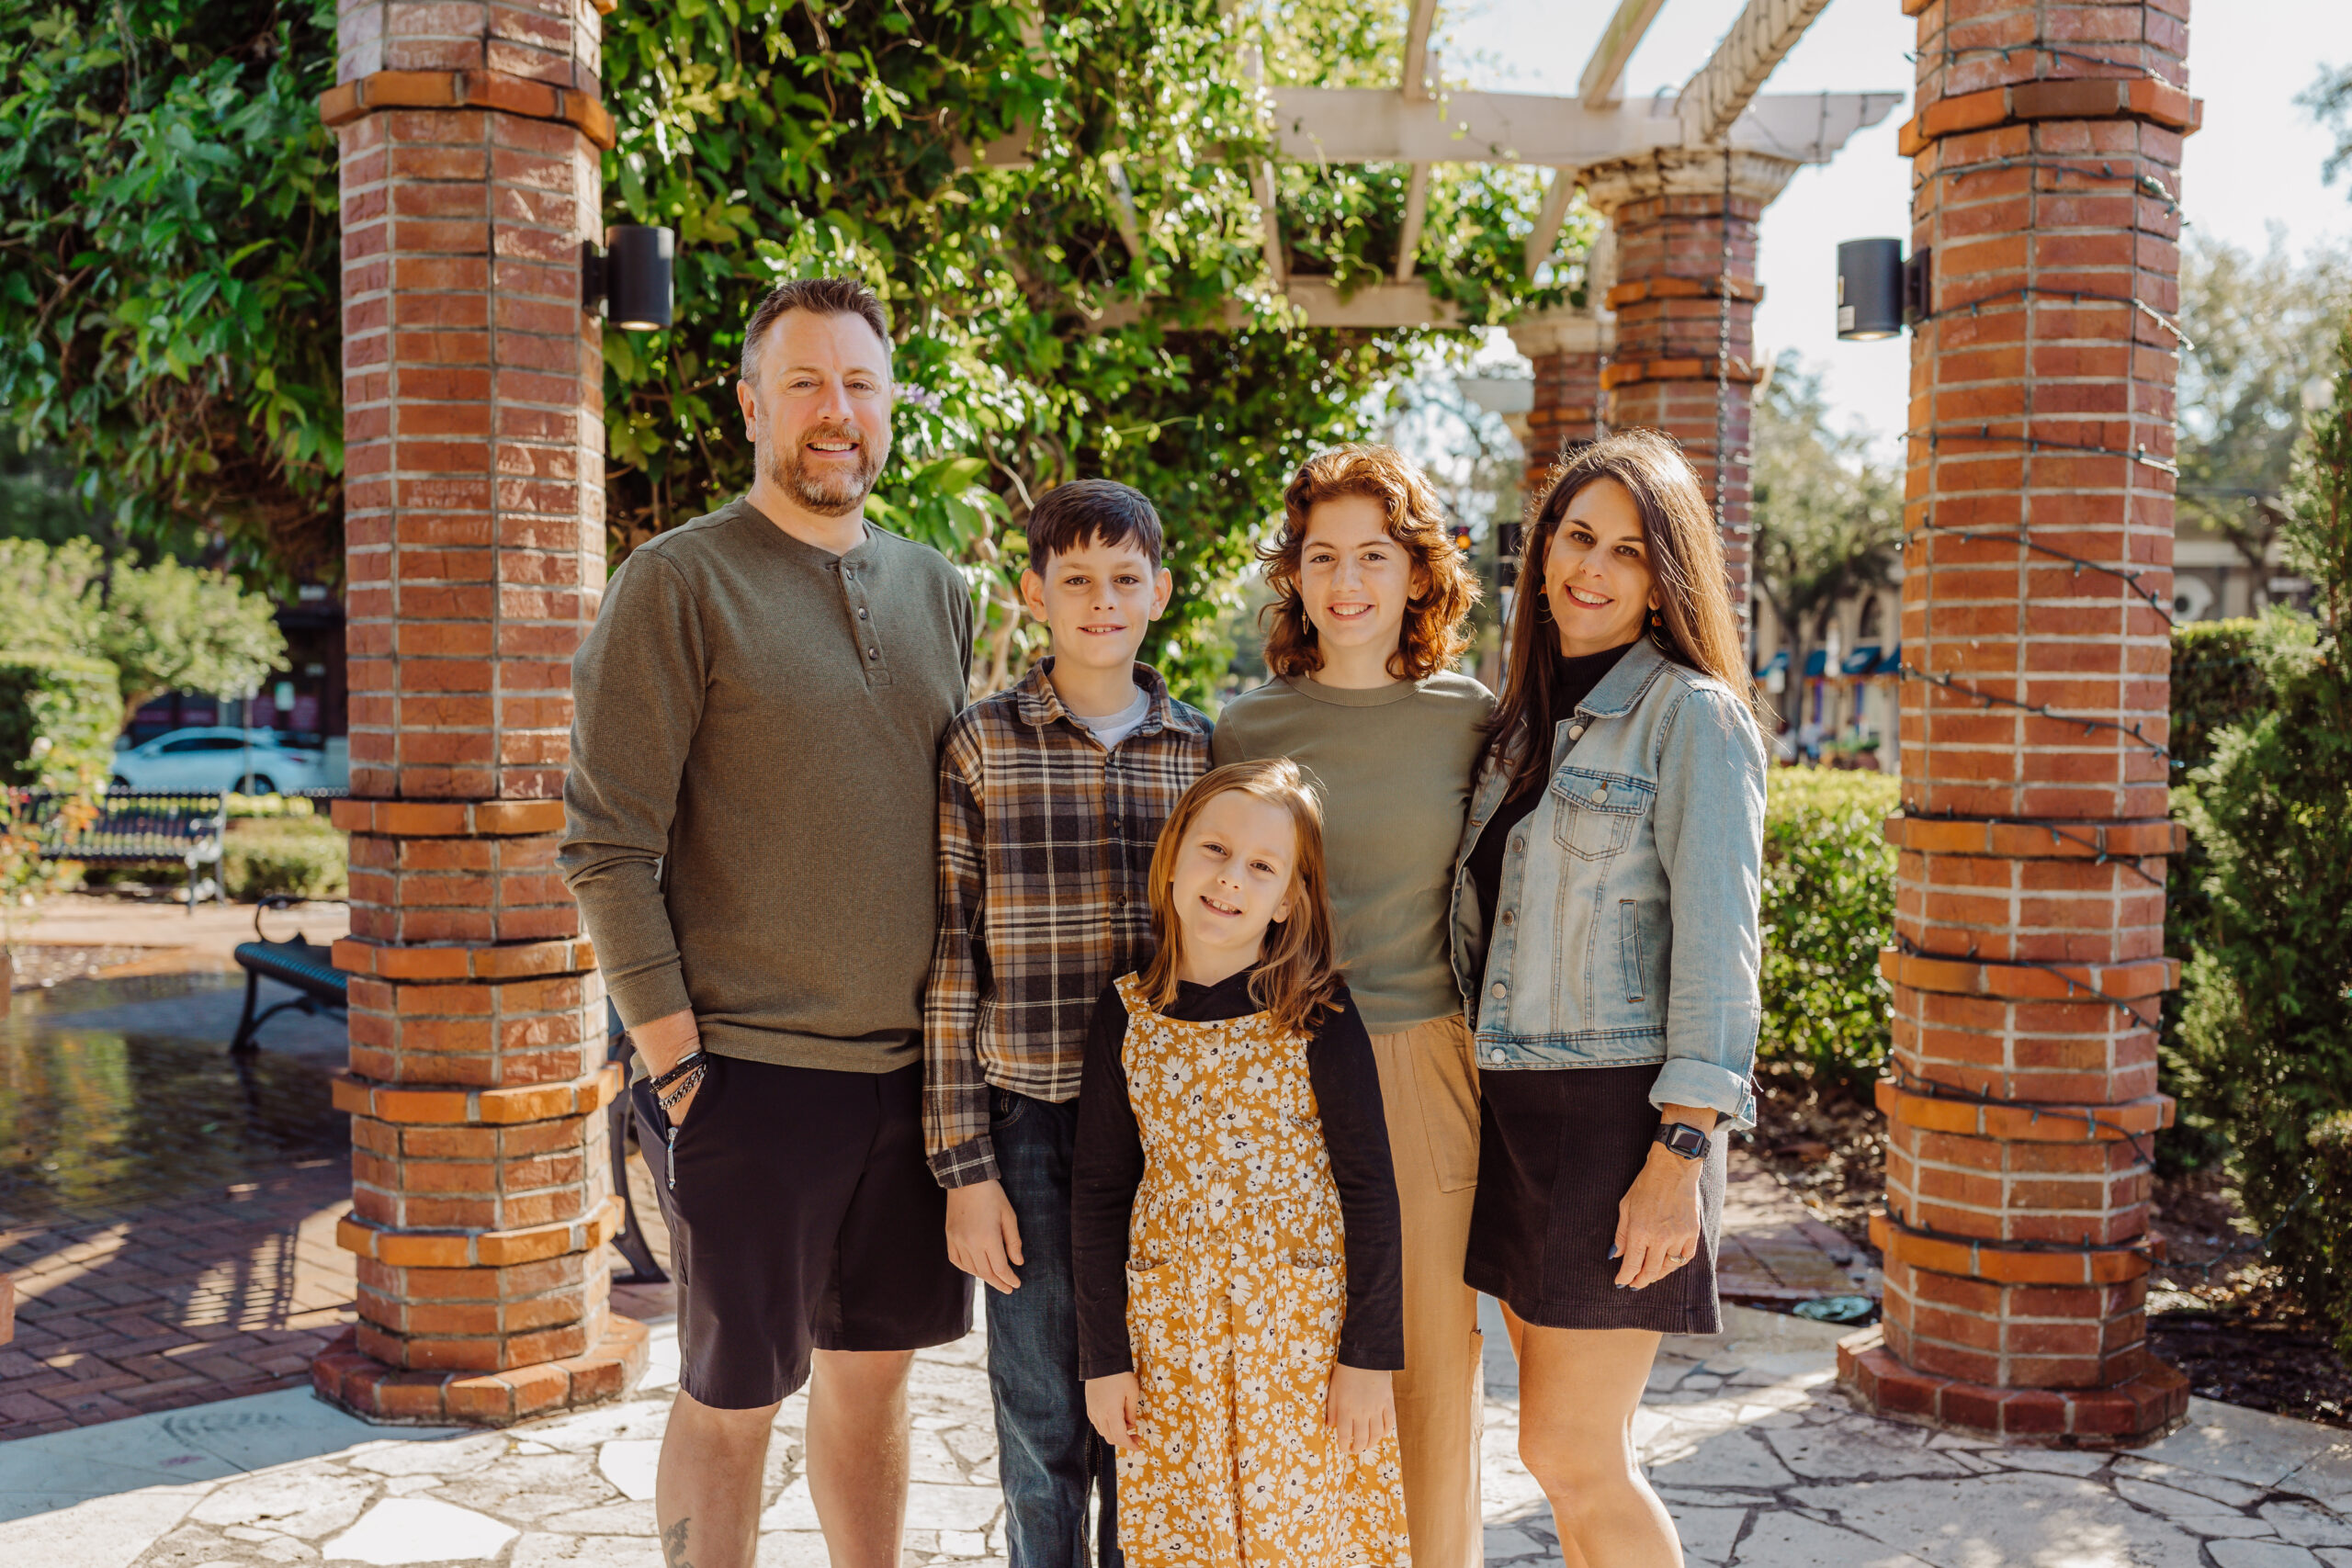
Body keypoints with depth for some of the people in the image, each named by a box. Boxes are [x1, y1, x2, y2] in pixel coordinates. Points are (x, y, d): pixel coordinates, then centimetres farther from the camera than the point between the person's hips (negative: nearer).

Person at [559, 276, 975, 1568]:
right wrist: (670, 1044, -12)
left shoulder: (937, 591, 12)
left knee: (874, 1370, 17)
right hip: (750, 1070, -5)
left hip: (913, 1066, 5)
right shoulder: (679, 581, -7)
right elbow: (607, 842, -10)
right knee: (730, 1401, 7)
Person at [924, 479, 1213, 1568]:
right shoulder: (981, 744, -1)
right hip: (1031, 1124, -2)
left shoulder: (1202, 752, 6)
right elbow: (949, 963, -3)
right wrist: (963, 1166, -6)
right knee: (1044, 1428, 8)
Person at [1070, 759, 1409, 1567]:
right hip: (1169, 1334, 2)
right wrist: (1104, 1357, 3)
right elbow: (1099, 1195, 5)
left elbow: (1369, 1188, -5)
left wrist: (1370, 1355, -7)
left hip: (1305, 1325, -2)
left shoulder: (1318, 1015, -7)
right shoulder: (1126, 1014, 1)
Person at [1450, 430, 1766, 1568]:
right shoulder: (1527, 719, 14)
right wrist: (1470, 1114, 14)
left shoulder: (1692, 715, -8)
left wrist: (1681, 1156, -19)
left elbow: (1716, 942, -14)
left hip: (1620, 1113, -7)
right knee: (1576, 1447, 13)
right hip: (1514, 1109, 7)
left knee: (1569, 1452, -4)